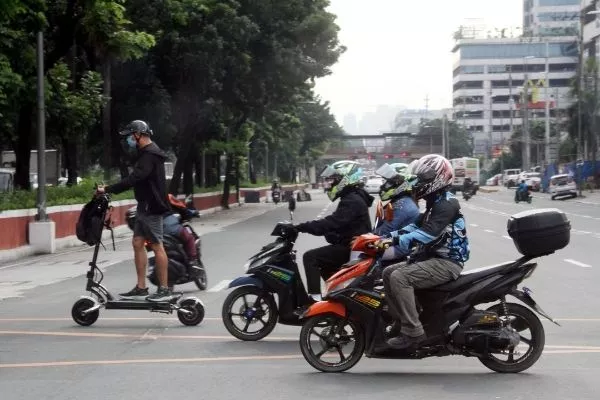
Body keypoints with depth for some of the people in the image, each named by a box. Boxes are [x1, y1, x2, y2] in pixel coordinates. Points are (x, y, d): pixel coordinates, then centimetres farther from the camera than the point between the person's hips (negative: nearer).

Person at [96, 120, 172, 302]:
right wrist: (110, 189, 11)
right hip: (145, 206, 11)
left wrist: (108, 189, -26)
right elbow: (136, 179, 19)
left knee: (156, 246, -6)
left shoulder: (150, 154, -17)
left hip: (152, 207, -10)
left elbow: (134, 179, -26)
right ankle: (141, 288, 12)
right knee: (138, 243, 9)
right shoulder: (146, 153, 17)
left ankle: (164, 289, -1)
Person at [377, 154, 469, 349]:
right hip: (433, 258, 10)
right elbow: (416, 226, 15)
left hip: (447, 262, -10)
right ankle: (400, 322, 8)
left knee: (400, 277, -26)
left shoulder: (447, 204, -17)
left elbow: (428, 233, -30)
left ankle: (413, 331, -23)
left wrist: (396, 240, -37)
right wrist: (389, 237, 1)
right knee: (389, 273, 6)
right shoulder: (435, 203, 17)